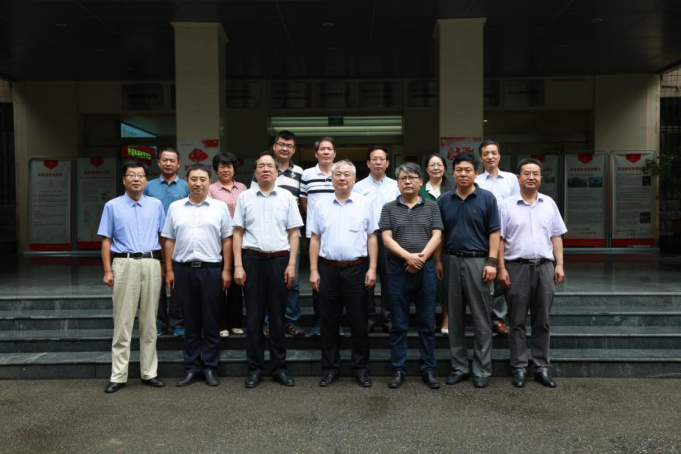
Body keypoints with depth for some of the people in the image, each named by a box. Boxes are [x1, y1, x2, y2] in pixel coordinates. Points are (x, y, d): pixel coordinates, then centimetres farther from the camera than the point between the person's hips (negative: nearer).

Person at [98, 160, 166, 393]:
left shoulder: (156, 205, 10)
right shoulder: (112, 206, 6)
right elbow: (106, 240, 4)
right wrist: (107, 270, -5)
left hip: (151, 264, 2)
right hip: (124, 263, -2)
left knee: (149, 321, 7)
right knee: (123, 321, 0)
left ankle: (149, 372, 16)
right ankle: (118, 376, 8)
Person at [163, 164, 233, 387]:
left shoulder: (220, 207, 5)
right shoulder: (175, 207, 9)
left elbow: (227, 240, 3)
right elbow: (169, 240, 9)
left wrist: (226, 270, -2)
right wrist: (169, 270, 4)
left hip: (211, 269, -1)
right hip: (183, 269, 2)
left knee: (211, 321, 4)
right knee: (190, 321, 9)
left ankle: (210, 368, 15)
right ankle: (192, 368, 18)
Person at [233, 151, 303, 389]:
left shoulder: (287, 197, 6)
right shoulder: (245, 197, 7)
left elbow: (294, 233, 5)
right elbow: (238, 233, 6)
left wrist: (291, 264, -3)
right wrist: (238, 265, -2)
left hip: (279, 260, 0)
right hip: (252, 259, 0)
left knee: (278, 315, 6)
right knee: (253, 316, 4)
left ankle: (279, 367, 17)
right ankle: (255, 368, 14)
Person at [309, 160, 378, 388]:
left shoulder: (365, 204, 3)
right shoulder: (321, 206, 7)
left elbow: (372, 238, 3)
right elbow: (315, 239, 8)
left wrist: (372, 268, -4)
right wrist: (314, 271, 2)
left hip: (356, 268, -1)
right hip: (328, 268, 2)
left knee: (359, 321, 5)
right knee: (328, 322, 8)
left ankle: (361, 369, 18)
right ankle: (330, 369, 20)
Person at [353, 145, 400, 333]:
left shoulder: (396, 186, 9)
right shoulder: (359, 187, 7)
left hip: (389, 237, 1)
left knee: (389, 279, 4)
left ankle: (389, 319, 14)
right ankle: (368, 319, 15)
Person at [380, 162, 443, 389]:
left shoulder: (432, 207, 7)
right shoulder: (389, 208, 5)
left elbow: (436, 236, -1)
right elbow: (387, 238, -4)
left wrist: (421, 257, -15)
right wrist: (408, 256, -17)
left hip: (426, 268, 1)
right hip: (398, 269, 0)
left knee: (427, 323, 7)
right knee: (399, 323, 6)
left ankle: (428, 369, 17)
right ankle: (398, 369, 15)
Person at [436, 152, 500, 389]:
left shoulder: (487, 198, -1)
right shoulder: (444, 200, 7)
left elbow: (494, 232, -3)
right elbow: (439, 233, 11)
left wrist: (491, 262, -10)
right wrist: (437, 260, 4)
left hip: (478, 262, -3)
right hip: (451, 261, 3)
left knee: (481, 318, 2)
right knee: (455, 318, 9)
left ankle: (482, 369, 13)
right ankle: (459, 366, 21)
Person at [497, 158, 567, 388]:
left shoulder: (549, 204, 10)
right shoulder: (507, 205, 1)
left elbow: (556, 236, 12)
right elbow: (500, 239, -2)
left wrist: (559, 265, 3)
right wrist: (501, 268, -8)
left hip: (544, 266, 3)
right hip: (517, 267, -2)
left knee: (542, 321, 9)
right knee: (517, 322, 4)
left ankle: (541, 368, 18)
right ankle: (519, 368, 12)